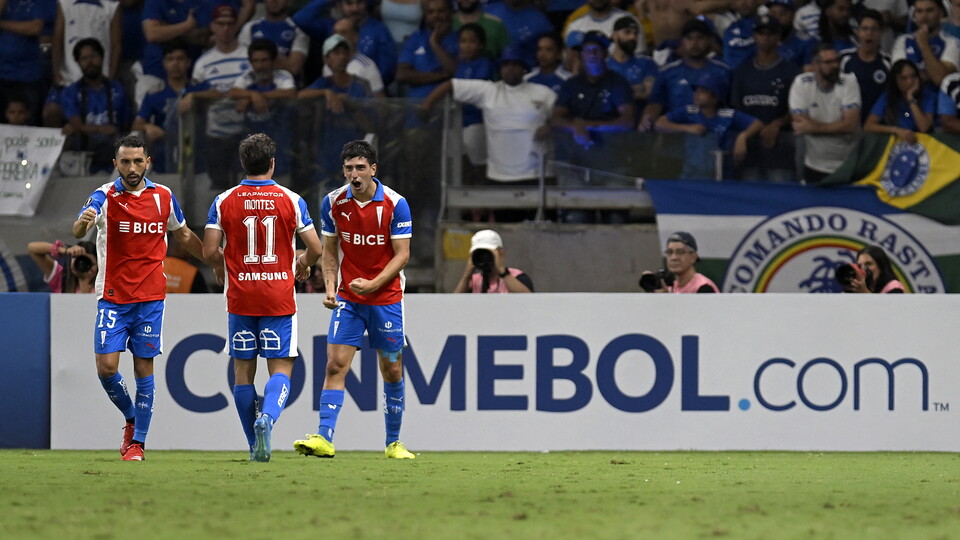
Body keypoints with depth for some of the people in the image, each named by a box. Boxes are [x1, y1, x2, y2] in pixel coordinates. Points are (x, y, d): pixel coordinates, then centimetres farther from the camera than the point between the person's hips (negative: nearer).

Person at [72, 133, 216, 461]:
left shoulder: (163, 197, 4)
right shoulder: (106, 197, -6)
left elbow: (184, 235, 22)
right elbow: (78, 231, -25)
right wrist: (83, 223, -48)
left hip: (150, 297, 2)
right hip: (113, 296, -2)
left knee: (144, 368, 0)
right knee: (106, 366, -8)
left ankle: (137, 441, 7)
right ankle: (131, 418, 18)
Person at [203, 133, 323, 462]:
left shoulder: (224, 201, -1)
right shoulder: (291, 200, -3)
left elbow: (210, 252, -4)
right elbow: (315, 249, -2)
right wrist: (303, 265, 21)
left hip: (240, 298, 1)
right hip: (279, 299, -1)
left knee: (243, 370, 10)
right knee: (281, 369, 1)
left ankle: (256, 446, 11)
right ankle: (267, 417, -28)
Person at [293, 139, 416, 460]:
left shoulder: (395, 204, -10)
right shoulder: (333, 203, -2)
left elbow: (402, 255, -9)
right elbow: (330, 250, 8)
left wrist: (373, 284, -22)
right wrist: (330, 286, -7)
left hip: (386, 298, -1)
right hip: (348, 298, 1)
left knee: (392, 371, 5)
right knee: (335, 365, -11)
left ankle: (394, 443, 18)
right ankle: (324, 439, -16)